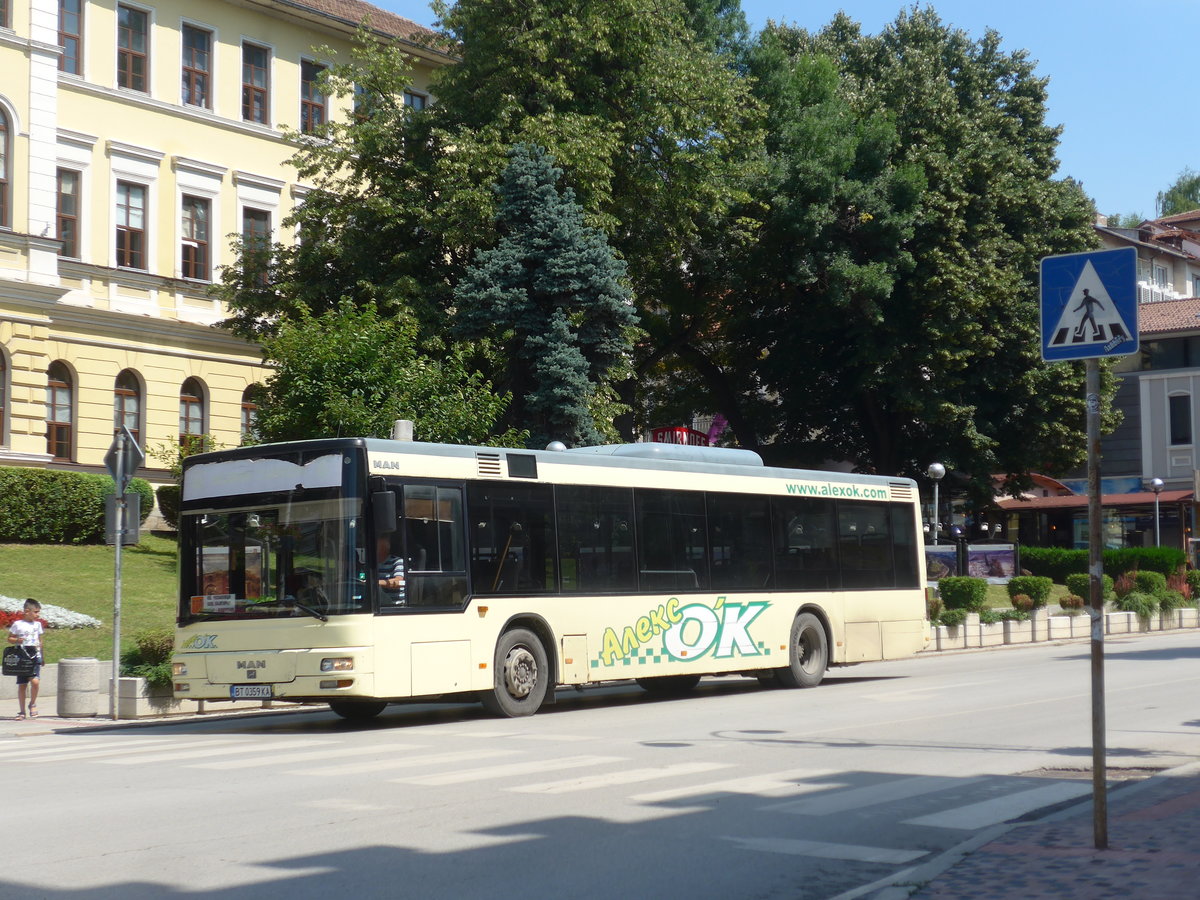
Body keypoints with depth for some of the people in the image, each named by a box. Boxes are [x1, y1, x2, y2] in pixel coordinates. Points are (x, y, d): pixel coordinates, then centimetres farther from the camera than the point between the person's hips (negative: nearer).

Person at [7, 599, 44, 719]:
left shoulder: (37, 624, 10)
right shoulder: (17, 624, -1)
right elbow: (9, 638, 5)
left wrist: (40, 647, 10)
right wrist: (17, 640, -13)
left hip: (35, 657, 2)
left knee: (35, 681, -18)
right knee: (22, 684, 3)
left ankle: (32, 704, 6)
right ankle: (22, 711, 14)